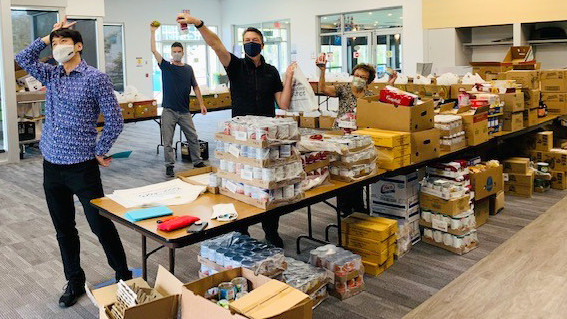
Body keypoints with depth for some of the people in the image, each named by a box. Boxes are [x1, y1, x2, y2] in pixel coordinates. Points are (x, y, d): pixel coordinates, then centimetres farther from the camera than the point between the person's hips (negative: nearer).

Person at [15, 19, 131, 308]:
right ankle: (74, 281, 28)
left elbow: (114, 119, -8)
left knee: (101, 225, 0)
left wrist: (100, 151, -6)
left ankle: (123, 275, 18)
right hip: (51, 165, 7)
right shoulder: (52, 75, 12)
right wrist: (48, 37, 10)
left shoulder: (95, 78, -8)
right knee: (64, 229, 14)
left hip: (82, 166, -6)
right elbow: (23, 59, 16)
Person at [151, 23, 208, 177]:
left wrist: (202, 104, 5)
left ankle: (197, 161, 20)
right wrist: (153, 32, -11)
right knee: (168, 141, 1)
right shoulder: (166, 67, 2)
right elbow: (154, 50, -7)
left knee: (193, 138, 6)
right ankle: (169, 165, 11)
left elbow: (195, 87, 11)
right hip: (169, 111, -2)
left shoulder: (188, 69, 8)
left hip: (184, 111, 2)